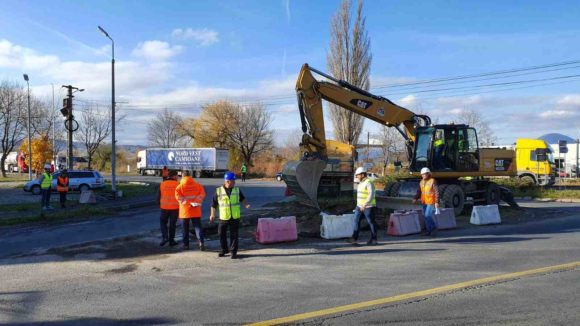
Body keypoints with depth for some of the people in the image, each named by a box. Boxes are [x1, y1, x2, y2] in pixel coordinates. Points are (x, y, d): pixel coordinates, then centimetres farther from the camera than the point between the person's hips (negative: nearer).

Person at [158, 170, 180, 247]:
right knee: (172, 224, 9)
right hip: (175, 208, -1)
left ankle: (164, 237, 0)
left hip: (164, 207, 1)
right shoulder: (177, 184, -6)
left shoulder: (162, 184, 0)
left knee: (163, 222, 16)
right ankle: (171, 240, 12)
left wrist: (159, 205, 19)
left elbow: (159, 196, 4)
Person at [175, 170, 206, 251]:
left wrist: (186, 202, -8)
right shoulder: (198, 185, 2)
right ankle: (201, 242, -14)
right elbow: (202, 195, -3)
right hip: (196, 211, 1)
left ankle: (186, 244, 14)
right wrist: (197, 202, -4)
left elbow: (179, 197, -13)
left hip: (185, 211, -1)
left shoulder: (179, 187, -4)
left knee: (185, 229, 11)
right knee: (198, 226, 4)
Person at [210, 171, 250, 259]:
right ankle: (224, 250, 27)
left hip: (235, 217, 0)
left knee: (234, 235, 3)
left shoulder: (237, 190, 4)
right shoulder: (219, 191, -3)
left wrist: (246, 204, 3)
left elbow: (242, 199, 21)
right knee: (221, 234, 8)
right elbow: (214, 203, 2)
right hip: (223, 217, 0)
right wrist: (212, 214, 0)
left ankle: (233, 251, 13)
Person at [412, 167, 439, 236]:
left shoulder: (432, 181, -11)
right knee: (425, 216, 12)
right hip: (424, 202, 7)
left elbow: (436, 192, -12)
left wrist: (437, 202, -17)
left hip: (431, 202, -7)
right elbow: (419, 191, 12)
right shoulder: (421, 182, 7)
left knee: (427, 215, -11)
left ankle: (429, 230, 0)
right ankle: (433, 227, 32)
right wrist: (415, 198, -3)